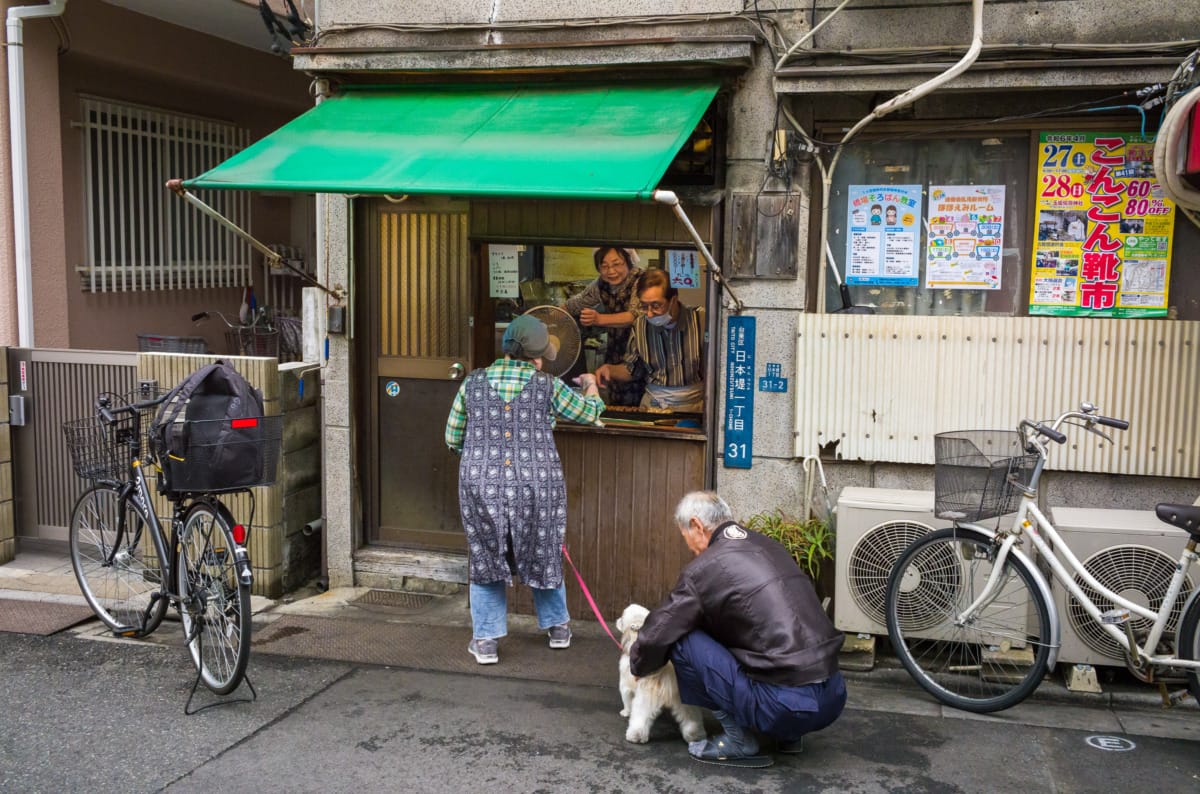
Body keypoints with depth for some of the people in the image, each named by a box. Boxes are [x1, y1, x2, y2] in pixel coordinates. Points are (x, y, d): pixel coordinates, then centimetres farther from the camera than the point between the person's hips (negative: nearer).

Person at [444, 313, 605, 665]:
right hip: (536, 487, 0)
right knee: (543, 554, 18)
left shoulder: (472, 383, 4)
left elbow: (453, 439, 11)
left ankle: (486, 640, 14)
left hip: (481, 487, 1)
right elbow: (590, 412, 14)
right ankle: (557, 627, 34)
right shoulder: (548, 387, -2)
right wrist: (590, 386, 34)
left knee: (486, 557, 14)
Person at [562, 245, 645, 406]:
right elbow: (575, 304, 16)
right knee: (615, 404, 8)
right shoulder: (601, 284, 0)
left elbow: (636, 315, -33)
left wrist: (598, 319, -45)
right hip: (616, 355, 6)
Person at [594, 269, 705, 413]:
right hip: (653, 403, 3)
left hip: (694, 402, -3)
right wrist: (610, 370, -4)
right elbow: (632, 368, 16)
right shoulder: (640, 324, 3)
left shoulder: (701, 320, -8)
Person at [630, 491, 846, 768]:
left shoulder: (704, 568, -7)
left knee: (682, 642, 1)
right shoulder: (769, 546, 15)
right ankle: (787, 734, 21)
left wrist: (638, 665, 24)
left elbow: (657, 635, 1)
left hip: (785, 706, -7)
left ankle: (737, 739, 4)